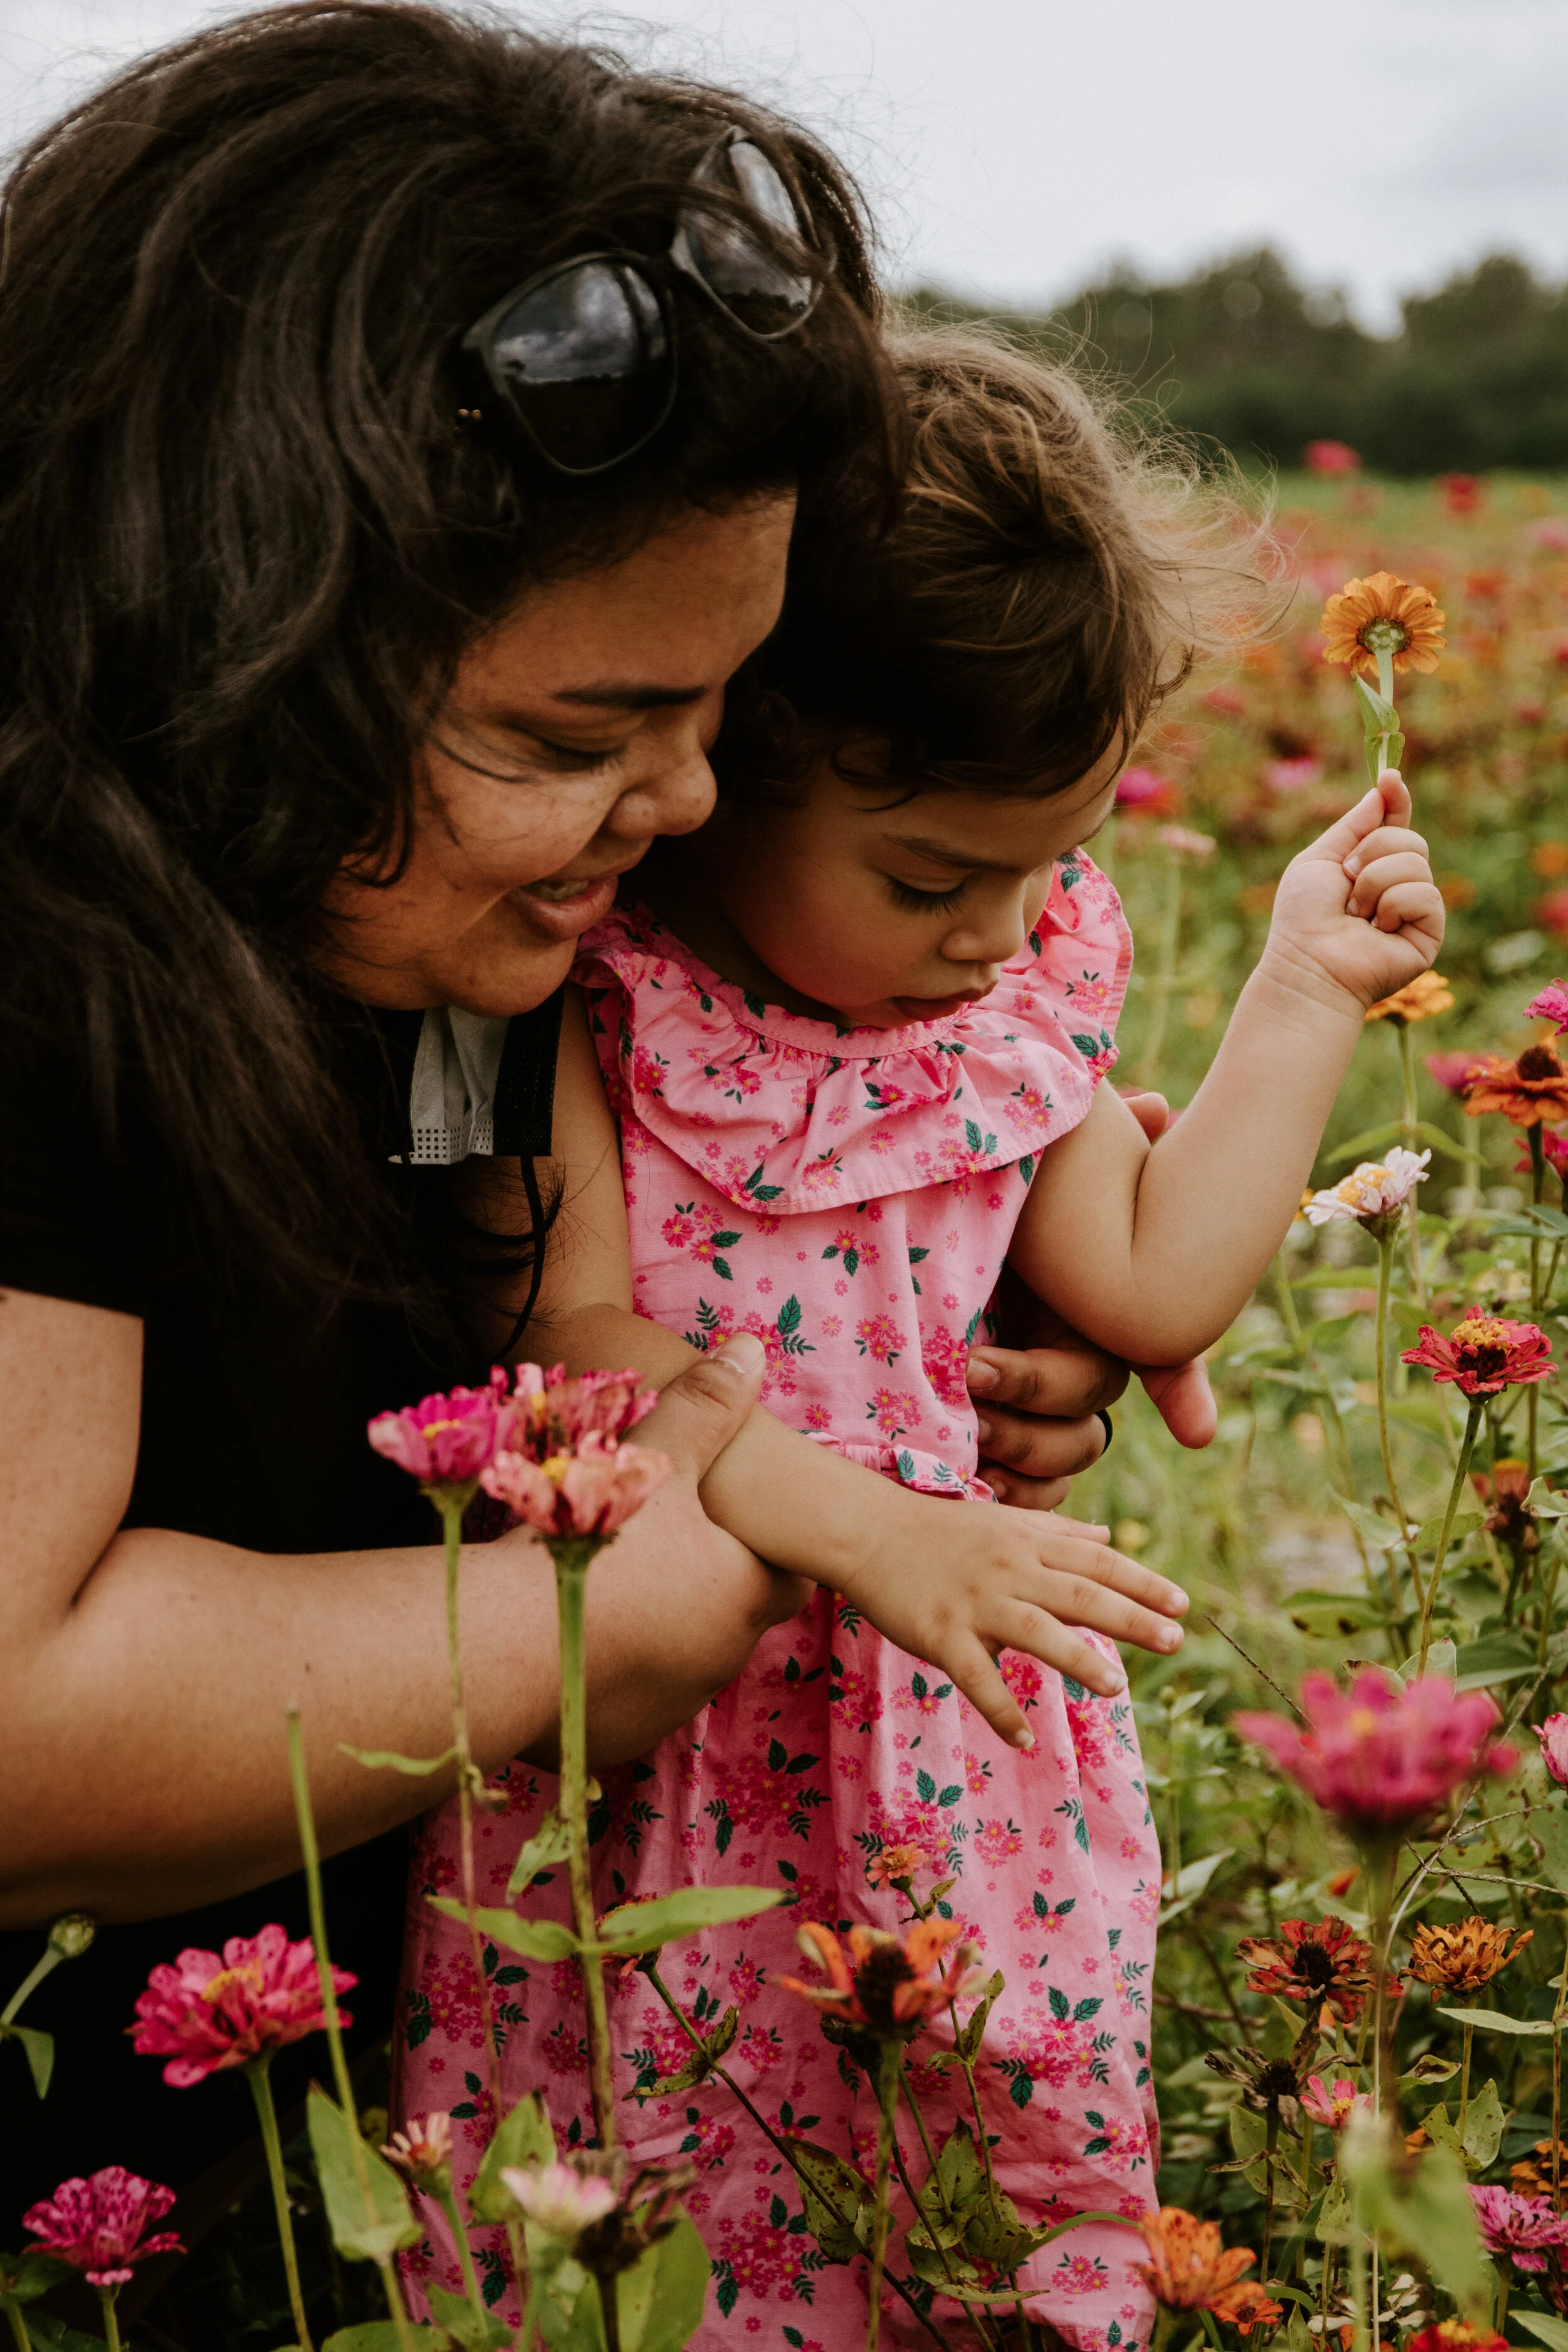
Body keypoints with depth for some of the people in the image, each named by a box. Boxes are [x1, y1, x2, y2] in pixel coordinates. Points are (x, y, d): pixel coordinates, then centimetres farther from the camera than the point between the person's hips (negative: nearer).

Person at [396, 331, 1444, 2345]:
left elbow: (1150, 1288, 8)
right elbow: (569, 1338, -20)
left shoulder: (1020, 975, 3)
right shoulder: (576, 989, -14)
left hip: (958, 1733, 4)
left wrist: (1308, 992, 6)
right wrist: (860, 1521, -29)